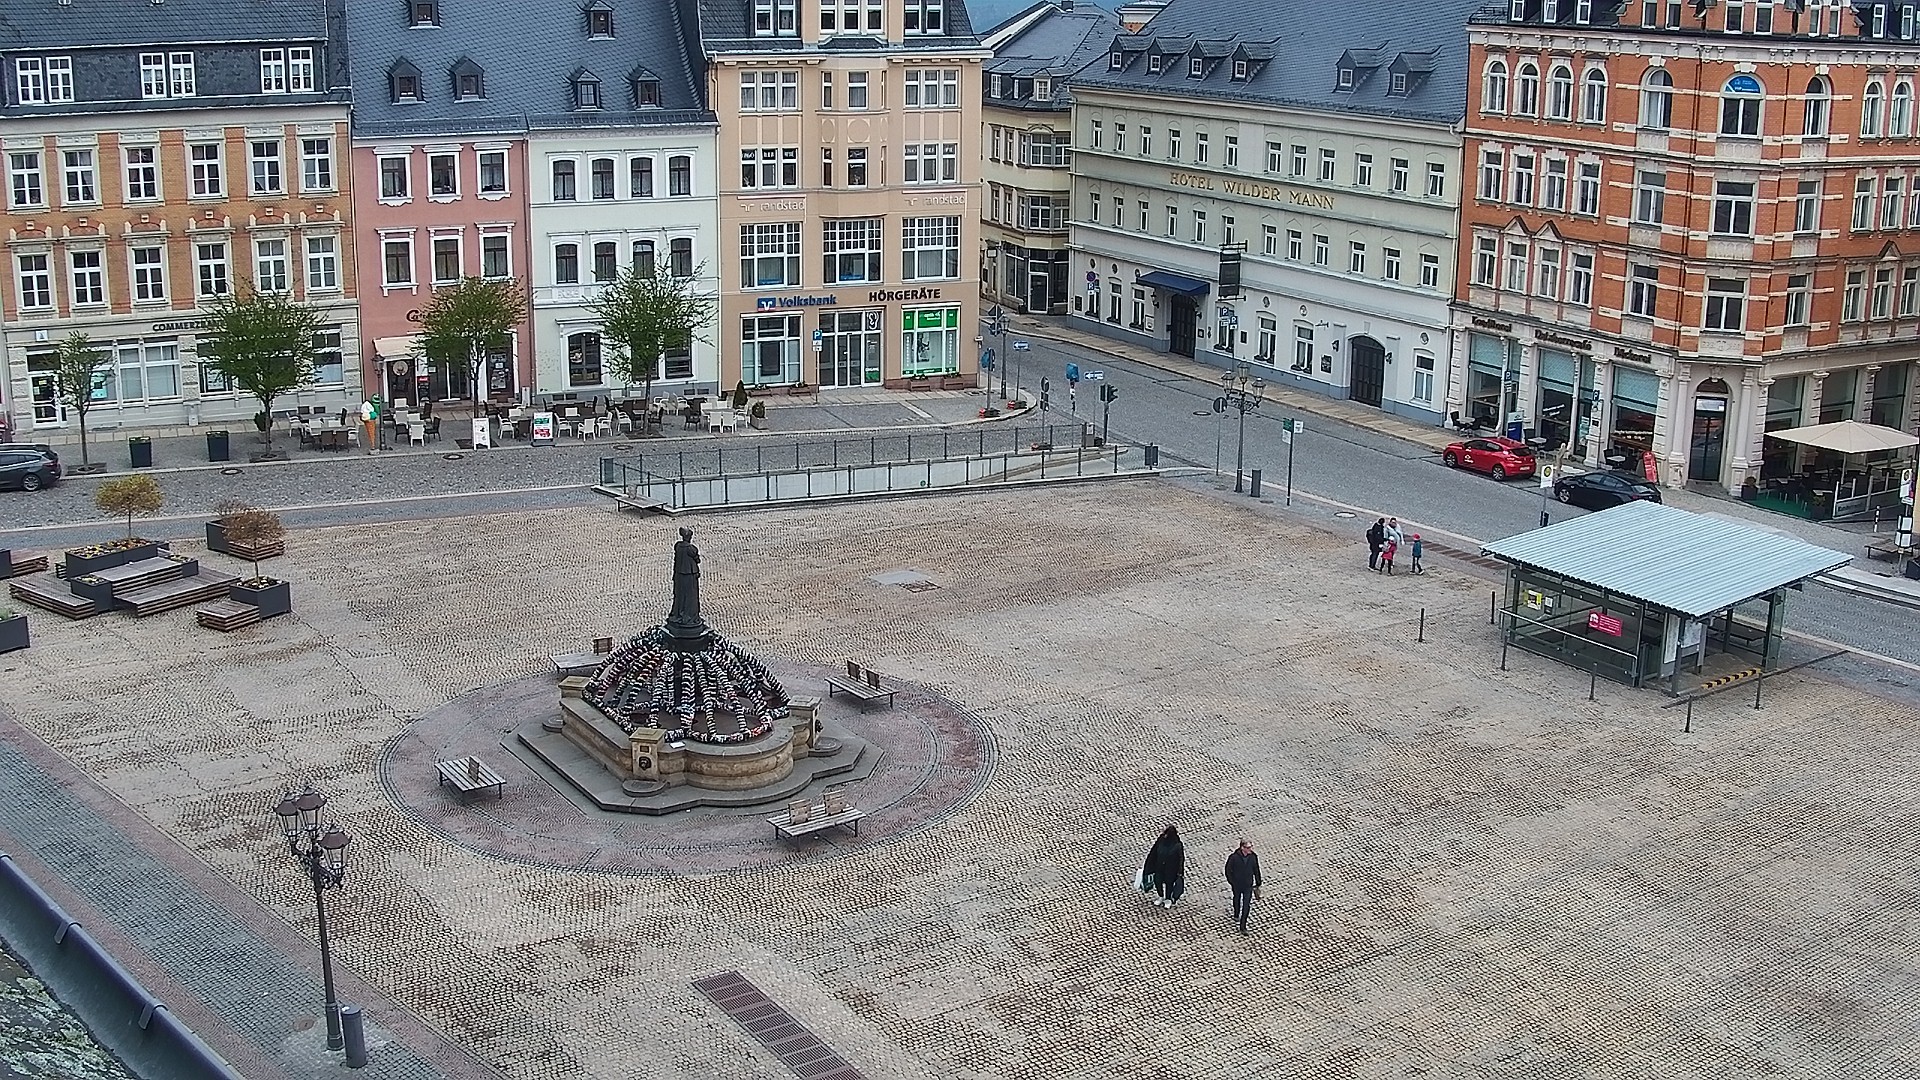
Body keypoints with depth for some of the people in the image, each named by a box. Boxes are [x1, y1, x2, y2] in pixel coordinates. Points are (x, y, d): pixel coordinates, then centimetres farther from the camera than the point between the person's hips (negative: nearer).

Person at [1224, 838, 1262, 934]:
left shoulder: (1253, 857, -15)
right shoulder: (1234, 857, -24)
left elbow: (1256, 871, -1)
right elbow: (1228, 870, -11)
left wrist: (1258, 885, 5)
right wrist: (1231, 882, -10)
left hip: (1248, 885, 1)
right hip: (1237, 885, -1)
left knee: (1246, 906, -2)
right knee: (1237, 900, 25)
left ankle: (1243, 927, 9)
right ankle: (1236, 915, 55)